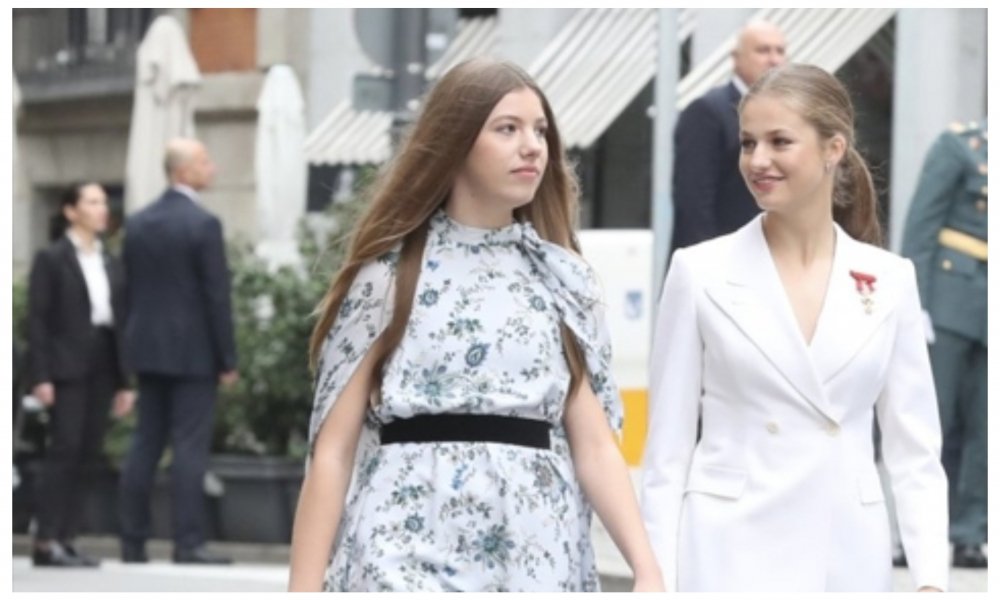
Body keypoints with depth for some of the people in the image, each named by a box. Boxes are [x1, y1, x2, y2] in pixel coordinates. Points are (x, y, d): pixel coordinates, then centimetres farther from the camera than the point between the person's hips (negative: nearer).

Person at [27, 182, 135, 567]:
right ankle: (45, 543, -8)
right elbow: (37, 319, -6)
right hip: (66, 366, -6)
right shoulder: (51, 259, -2)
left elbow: (119, 322, 16)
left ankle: (65, 540, 7)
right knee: (65, 449, -10)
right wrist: (40, 377, -14)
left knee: (87, 453, 3)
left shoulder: (111, 264, 15)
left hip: (102, 368, 6)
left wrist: (124, 381, 12)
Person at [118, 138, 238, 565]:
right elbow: (216, 296, -13)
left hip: (147, 349, 6)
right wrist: (227, 359, -8)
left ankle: (133, 542, 9)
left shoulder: (137, 224, 8)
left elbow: (131, 290, 12)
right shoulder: (203, 225, -12)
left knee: (145, 444, 9)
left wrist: (136, 347, 18)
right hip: (192, 351, -6)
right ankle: (188, 543, -6)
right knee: (189, 447, -5)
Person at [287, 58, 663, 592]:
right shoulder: (389, 273, 3)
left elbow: (594, 444, 6)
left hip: (537, 560, 3)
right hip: (412, 557, -3)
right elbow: (333, 450, 0)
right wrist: (304, 589, -7)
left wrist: (647, 571, -8)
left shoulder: (560, 278, 12)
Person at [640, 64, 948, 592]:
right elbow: (667, 448, 1)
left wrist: (931, 581, -3)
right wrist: (659, 580, -5)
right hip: (731, 559, -2)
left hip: (851, 561, 3)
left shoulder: (889, 281, 6)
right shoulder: (701, 273, -1)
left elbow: (915, 451, 7)